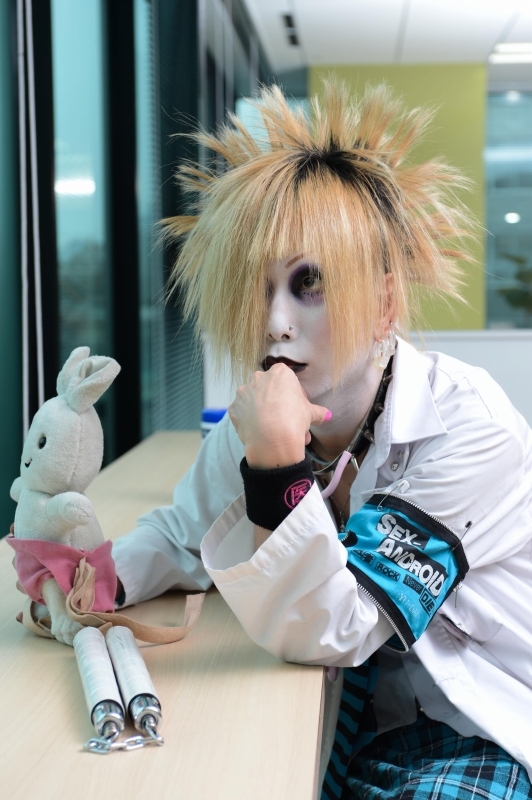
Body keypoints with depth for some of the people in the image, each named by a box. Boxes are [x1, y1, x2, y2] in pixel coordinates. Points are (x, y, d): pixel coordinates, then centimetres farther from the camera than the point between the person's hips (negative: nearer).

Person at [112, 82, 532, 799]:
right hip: (364, 709, 5)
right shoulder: (253, 423, -8)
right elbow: (179, 537, 12)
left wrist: (280, 460, -39)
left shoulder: (468, 429, -25)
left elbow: (320, 632, -27)